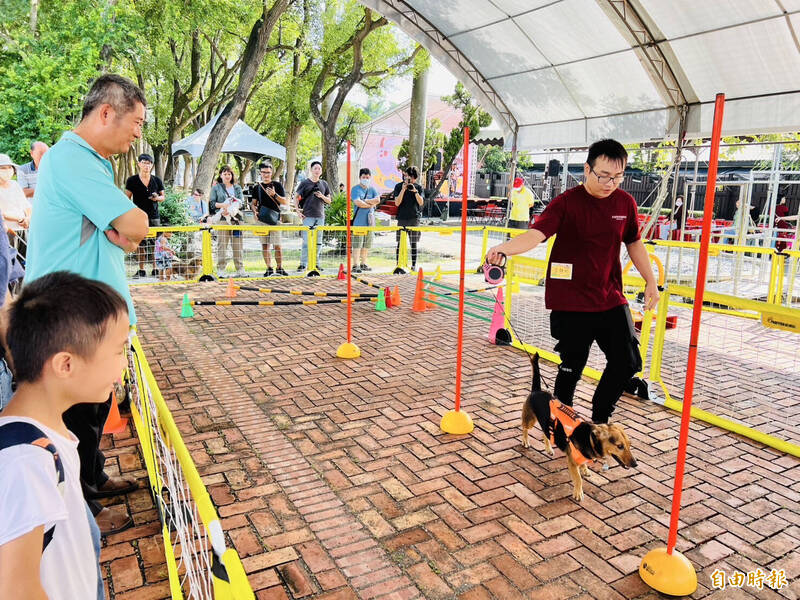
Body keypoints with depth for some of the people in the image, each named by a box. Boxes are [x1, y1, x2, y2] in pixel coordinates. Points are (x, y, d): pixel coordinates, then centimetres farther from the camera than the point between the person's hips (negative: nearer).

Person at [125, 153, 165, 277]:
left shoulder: (157, 181, 9)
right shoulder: (132, 180, 3)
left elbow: (163, 197, 15)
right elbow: (127, 199, 4)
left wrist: (157, 198, -8)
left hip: (154, 216, 1)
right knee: (139, 244, 0)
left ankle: (155, 269, 7)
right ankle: (141, 270, 8)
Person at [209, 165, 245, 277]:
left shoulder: (237, 187, 18)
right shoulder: (216, 188, 11)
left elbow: (241, 201, 6)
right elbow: (212, 203, 3)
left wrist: (232, 208, -12)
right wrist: (223, 205, -15)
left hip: (236, 218, 2)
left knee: (237, 245, 2)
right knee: (222, 244, -5)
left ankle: (240, 269, 6)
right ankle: (221, 270, -2)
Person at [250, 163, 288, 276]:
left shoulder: (277, 185, 5)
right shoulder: (257, 187, 12)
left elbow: (286, 203, 1)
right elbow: (254, 204, 16)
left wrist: (274, 195, -14)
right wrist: (255, 211, -5)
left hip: (275, 219, -3)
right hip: (262, 219, 3)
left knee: (277, 245, -7)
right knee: (264, 245, 4)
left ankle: (279, 268, 3)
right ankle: (269, 268, 12)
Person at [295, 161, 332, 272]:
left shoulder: (324, 184, 14)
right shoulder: (305, 183, 3)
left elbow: (329, 200, 17)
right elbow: (296, 197, 5)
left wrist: (322, 196, -3)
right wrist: (298, 210, -6)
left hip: (320, 216, 4)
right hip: (308, 216, -4)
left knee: (318, 242, 7)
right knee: (306, 241, -7)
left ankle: (316, 263, 16)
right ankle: (303, 264, -2)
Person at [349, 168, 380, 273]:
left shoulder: (372, 189, 14)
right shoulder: (355, 189, -1)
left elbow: (377, 200, -3)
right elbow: (358, 203, -15)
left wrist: (364, 201, -9)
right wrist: (371, 204, -4)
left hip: (370, 220, 5)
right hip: (358, 221, -5)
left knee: (366, 244, 10)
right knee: (357, 244, -8)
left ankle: (363, 263, 19)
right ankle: (356, 265, -6)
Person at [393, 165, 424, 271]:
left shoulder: (418, 187, 6)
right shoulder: (399, 186, 2)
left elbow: (421, 202, -4)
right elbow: (397, 203, -7)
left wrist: (415, 191, -17)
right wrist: (403, 190, -16)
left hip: (414, 219, 1)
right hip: (402, 219, -1)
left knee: (413, 243, 5)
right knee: (400, 243, 0)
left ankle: (414, 265, 11)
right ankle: (398, 265, 5)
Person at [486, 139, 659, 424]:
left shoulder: (625, 202, 3)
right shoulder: (566, 202, -13)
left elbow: (634, 243, 18)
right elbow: (536, 234, -27)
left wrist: (651, 281, 18)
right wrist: (502, 249, -46)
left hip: (611, 299, 5)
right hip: (571, 302, -5)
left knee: (628, 362, 6)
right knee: (572, 368, 4)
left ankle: (599, 420, 29)